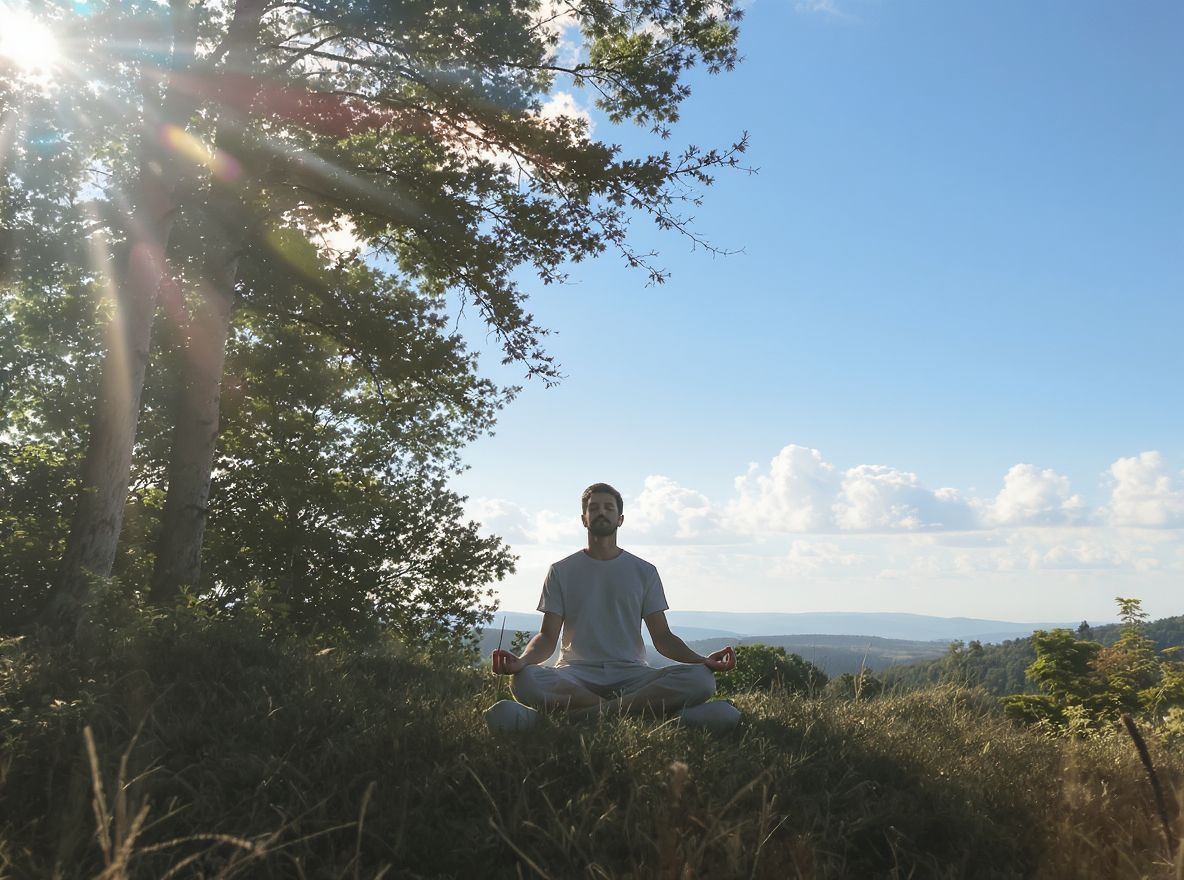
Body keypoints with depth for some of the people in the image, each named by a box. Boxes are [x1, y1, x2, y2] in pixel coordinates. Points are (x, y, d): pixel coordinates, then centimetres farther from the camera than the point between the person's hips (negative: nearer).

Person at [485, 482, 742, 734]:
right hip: (576, 673, -1)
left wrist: (702, 660, -10)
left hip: (631, 673, 1)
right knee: (524, 681, -35)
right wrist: (522, 660, -19)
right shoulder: (562, 571, 11)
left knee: (700, 679, -28)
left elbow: (662, 637, 9)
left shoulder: (644, 571, 13)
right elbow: (548, 636, 5)